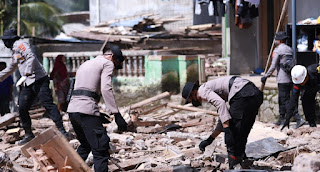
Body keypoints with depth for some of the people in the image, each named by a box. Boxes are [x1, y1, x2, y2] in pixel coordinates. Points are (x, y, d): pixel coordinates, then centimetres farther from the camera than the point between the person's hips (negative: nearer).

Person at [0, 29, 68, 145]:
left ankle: (61, 130, -21)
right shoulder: (15, 51, 24)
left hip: (38, 79, -10)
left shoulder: (20, 44, -6)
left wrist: (25, 75, -27)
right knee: (22, 108, 4)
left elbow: (31, 58, -21)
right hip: (28, 83, 10)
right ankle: (28, 134, 12)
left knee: (48, 104, -16)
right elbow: (11, 68, 40)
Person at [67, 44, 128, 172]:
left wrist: (97, 114, 27)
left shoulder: (85, 64, 29)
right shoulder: (107, 63, 3)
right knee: (100, 150, -8)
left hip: (72, 109, 8)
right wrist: (117, 115, -17)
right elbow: (106, 89, -13)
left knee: (85, 145, 26)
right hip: (86, 110, -8)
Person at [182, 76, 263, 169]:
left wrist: (226, 129, -20)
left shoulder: (203, 90, 4)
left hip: (243, 95, -9)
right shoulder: (212, 89, 33)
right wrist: (210, 138, 42)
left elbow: (221, 104, -16)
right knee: (242, 133, 20)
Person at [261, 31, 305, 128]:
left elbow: (273, 66, -9)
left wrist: (266, 76, 0)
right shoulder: (289, 49, 14)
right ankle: (281, 119, 23)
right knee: (282, 99, 17)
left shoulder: (277, 50, -8)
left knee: (285, 100, -6)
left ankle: (299, 119, -16)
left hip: (282, 79, -8)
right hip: (291, 78, 8)